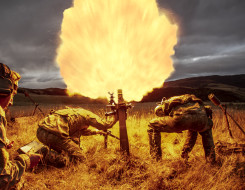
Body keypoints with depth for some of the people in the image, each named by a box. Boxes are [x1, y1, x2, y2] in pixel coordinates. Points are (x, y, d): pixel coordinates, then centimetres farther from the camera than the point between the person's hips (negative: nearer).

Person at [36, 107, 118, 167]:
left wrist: (96, 132, 59)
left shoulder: (74, 112, 35)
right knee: (80, 158, 4)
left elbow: (82, 131, 50)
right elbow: (104, 125, 11)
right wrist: (114, 119, 30)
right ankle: (50, 156, -15)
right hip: (52, 134, -9)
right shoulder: (86, 114, 13)